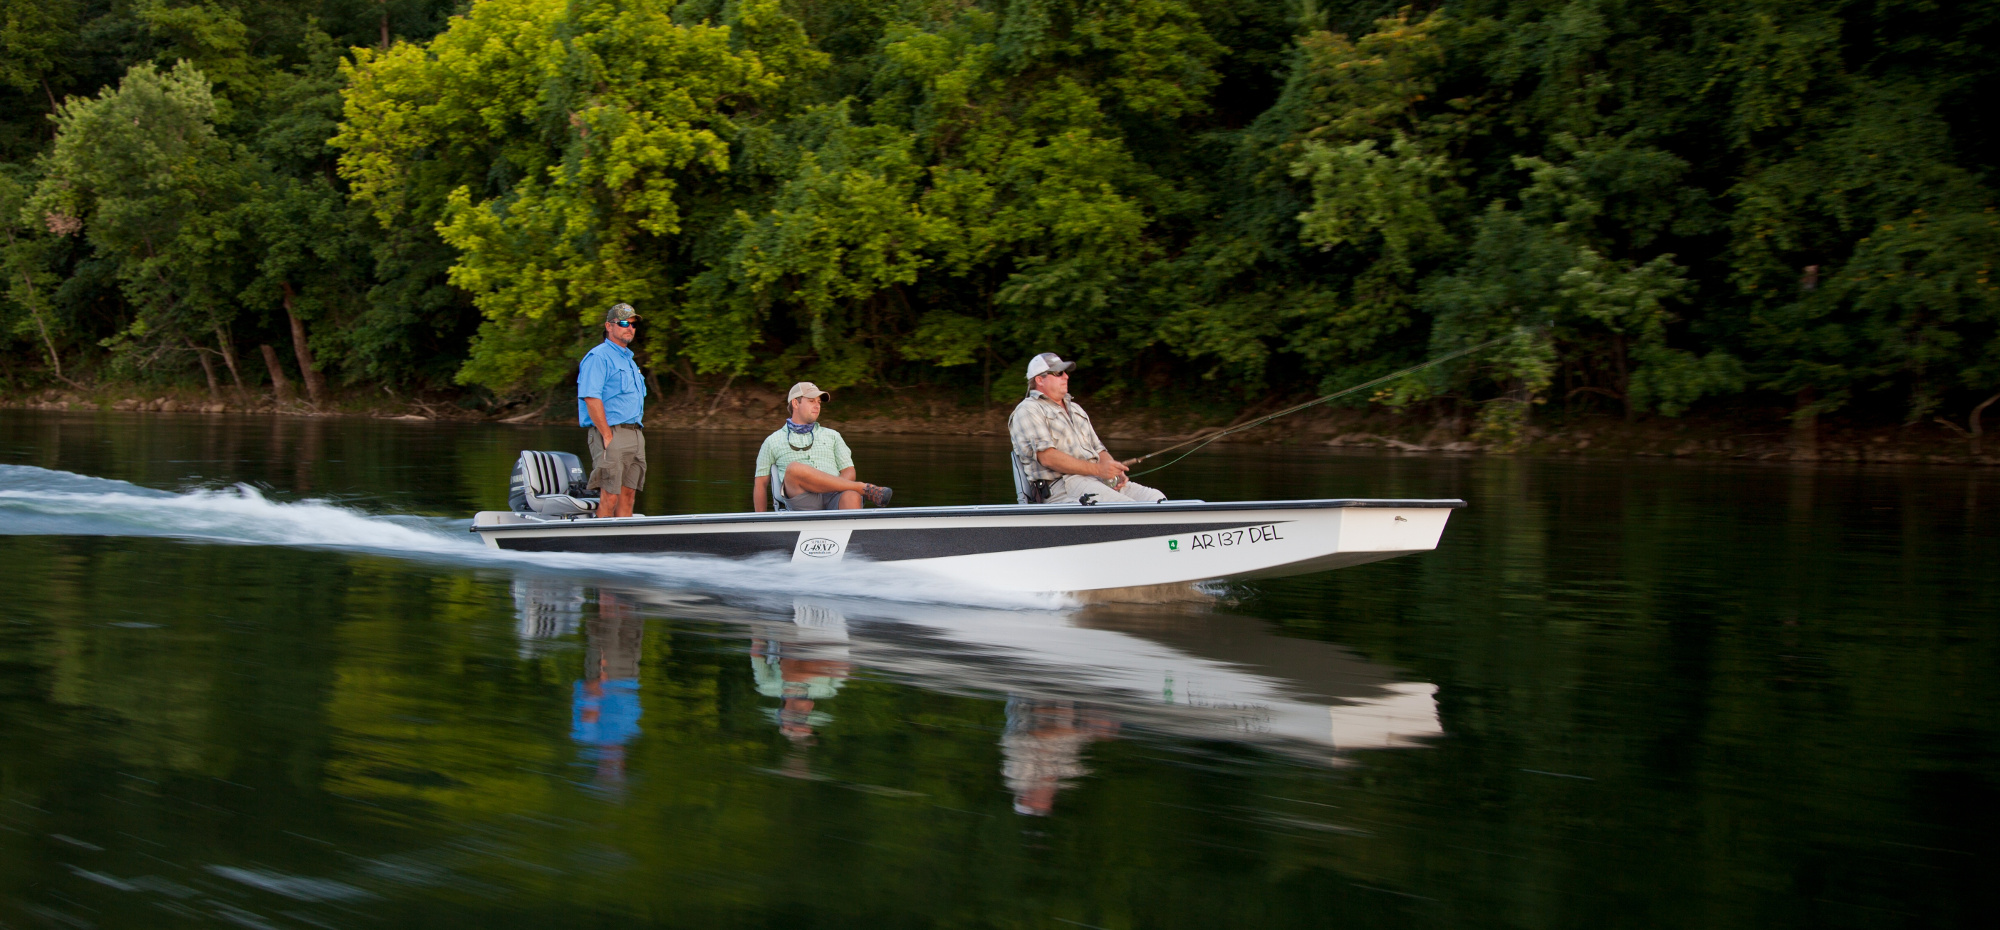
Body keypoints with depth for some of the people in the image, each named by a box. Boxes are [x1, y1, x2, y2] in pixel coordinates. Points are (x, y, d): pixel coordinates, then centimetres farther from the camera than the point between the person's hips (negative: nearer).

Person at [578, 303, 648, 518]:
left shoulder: (629, 360, 22)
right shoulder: (598, 357, -7)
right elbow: (591, 398, -16)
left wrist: (638, 434, 14)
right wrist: (607, 436, -20)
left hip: (635, 434, 9)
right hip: (611, 431, -9)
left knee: (628, 495, 7)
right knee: (609, 496, -10)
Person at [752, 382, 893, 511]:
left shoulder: (832, 436, 28)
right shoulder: (773, 441, 22)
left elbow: (849, 472, 18)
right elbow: (760, 484, 21)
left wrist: (832, 487, -6)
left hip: (834, 499, 2)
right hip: (802, 503, -1)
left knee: (851, 496, -35)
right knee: (794, 468, -33)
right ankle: (865, 489, -27)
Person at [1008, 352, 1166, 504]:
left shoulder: (1075, 409, 30)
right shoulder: (1028, 410, 2)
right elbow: (1047, 457, -12)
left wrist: (1114, 470, 2)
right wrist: (1098, 469, -17)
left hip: (1097, 480, 8)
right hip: (1059, 485, -8)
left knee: (1156, 499, -14)